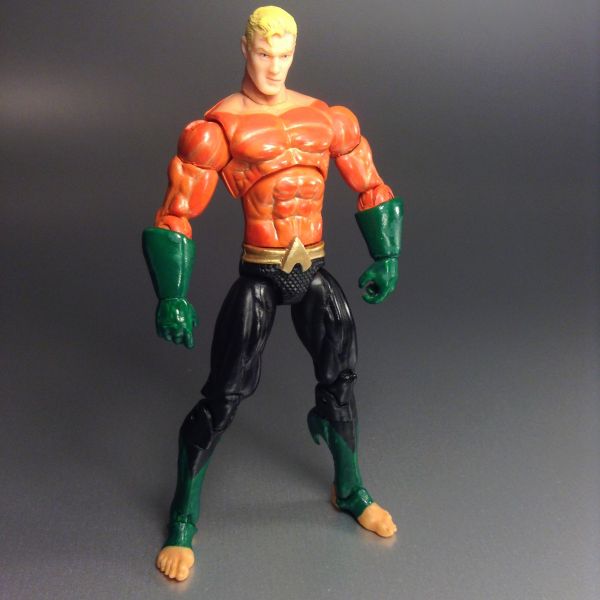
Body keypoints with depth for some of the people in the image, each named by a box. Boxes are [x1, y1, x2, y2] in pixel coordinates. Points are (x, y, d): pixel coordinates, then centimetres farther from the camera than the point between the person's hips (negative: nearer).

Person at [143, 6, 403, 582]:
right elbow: (174, 218, -9)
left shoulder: (327, 118, 4)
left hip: (315, 275, 5)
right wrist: (172, 296, -15)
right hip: (258, 279, -4)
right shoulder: (218, 127, -9)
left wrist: (386, 257, 9)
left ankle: (350, 492, 40)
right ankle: (183, 519, 19)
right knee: (222, 397, -2)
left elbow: (371, 189, 13)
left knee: (339, 380, 15)